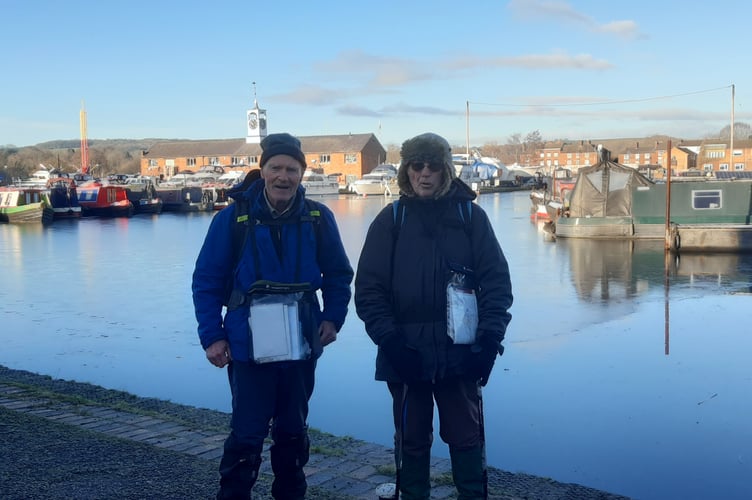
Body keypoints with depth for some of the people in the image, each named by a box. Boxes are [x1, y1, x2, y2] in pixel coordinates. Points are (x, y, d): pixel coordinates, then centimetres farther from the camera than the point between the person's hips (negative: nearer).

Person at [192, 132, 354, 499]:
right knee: (247, 434, -1)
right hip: (249, 346, -3)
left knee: (293, 430, 17)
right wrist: (212, 336, -7)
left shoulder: (318, 218, -3)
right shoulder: (233, 218, -9)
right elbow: (207, 281, -4)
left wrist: (333, 318, -1)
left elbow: (338, 275, 9)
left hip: (302, 345, 3)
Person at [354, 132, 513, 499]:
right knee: (412, 440, 11)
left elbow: (497, 281, 1)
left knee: (467, 437, 8)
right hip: (406, 355, 1)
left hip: (459, 354, 0)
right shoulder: (390, 220, 3)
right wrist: (389, 340, -10)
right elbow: (368, 289, 0)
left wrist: (490, 338, -9)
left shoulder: (470, 215, 3)